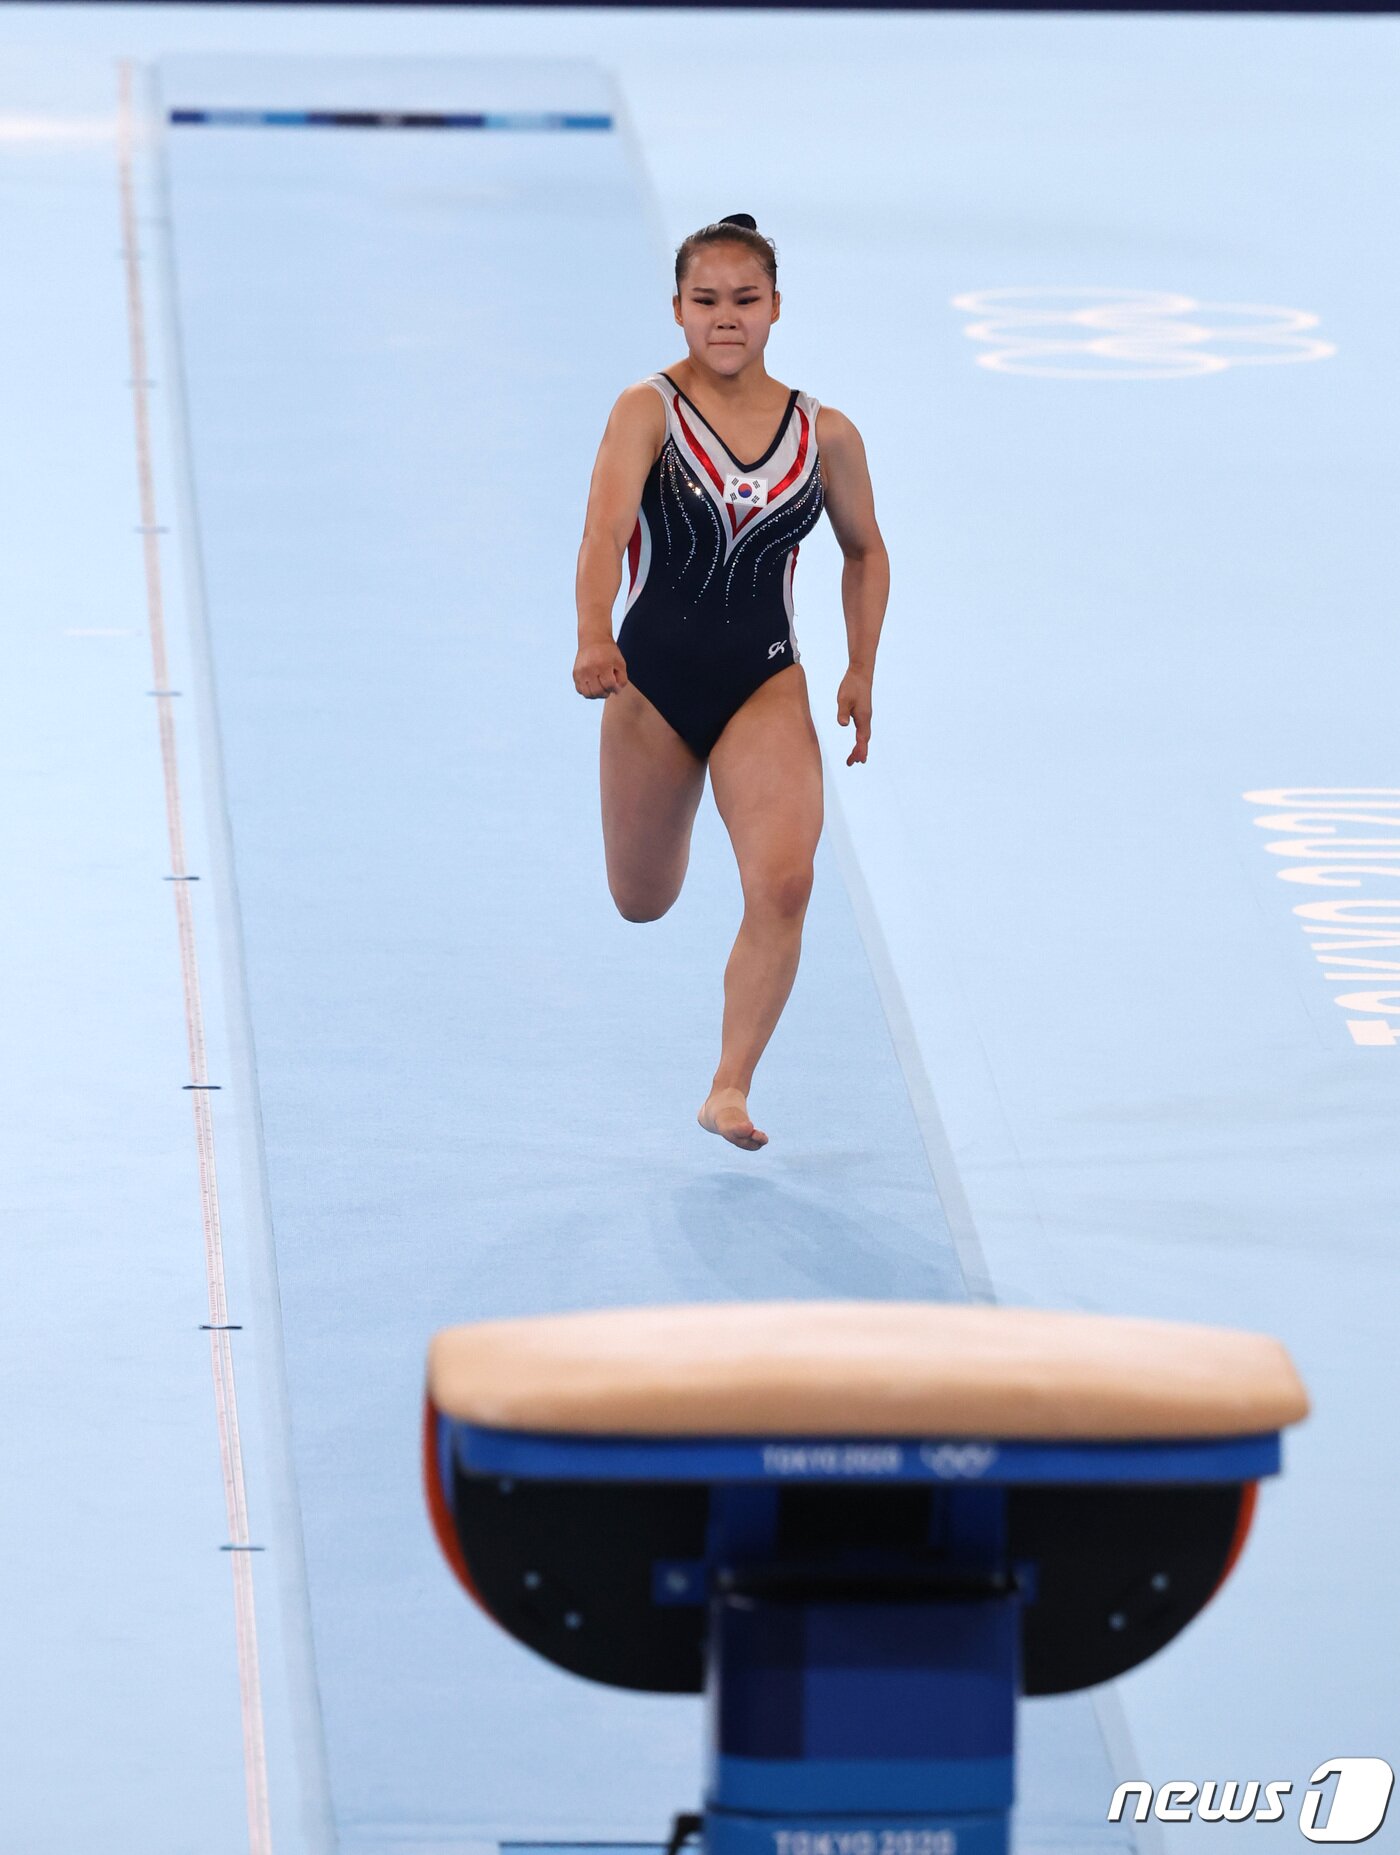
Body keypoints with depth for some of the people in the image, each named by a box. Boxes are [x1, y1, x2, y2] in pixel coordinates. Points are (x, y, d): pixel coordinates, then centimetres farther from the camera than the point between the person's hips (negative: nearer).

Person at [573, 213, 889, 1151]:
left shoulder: (825, 434, -1)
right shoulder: (648, 412, -11)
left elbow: (865, 549, 17)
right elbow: (606, 527, -27)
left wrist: (862, 671, 9)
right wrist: (595, 637, -44)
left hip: (766, 685, 1)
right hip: (653, 683, -1)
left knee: (784, 881, -22)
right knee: (643, 902, 15)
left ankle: (732, 1089, -15)